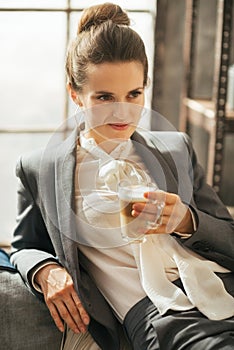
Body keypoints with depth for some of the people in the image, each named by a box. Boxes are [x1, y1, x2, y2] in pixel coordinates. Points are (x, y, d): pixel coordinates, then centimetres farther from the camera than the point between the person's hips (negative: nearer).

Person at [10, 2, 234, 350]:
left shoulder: (177, 149, 19)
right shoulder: (39, 169, 12)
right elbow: (24, 248, 22)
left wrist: (186, 221, -5)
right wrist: (45, 271, -2)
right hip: (149, 306, -4)